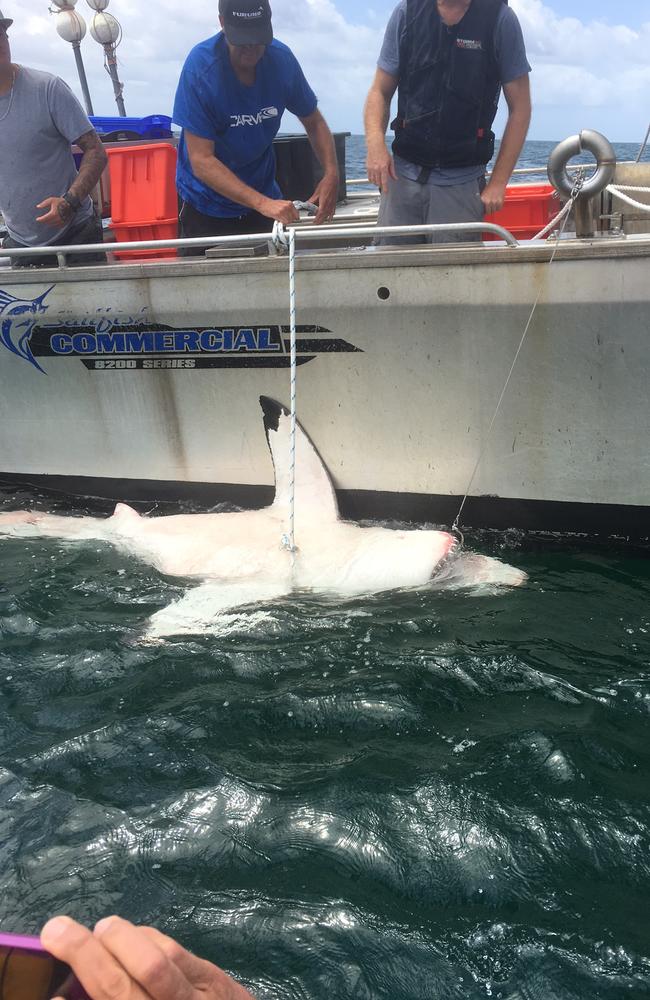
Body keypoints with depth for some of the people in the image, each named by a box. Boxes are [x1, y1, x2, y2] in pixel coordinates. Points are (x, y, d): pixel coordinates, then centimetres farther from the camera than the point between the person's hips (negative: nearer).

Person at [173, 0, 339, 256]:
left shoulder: (281, 59, -12)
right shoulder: (200, 66, -23)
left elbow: (313, 122, 3)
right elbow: (201, 162, -27)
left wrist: (331, 174, -16)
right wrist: (263, 203, -37)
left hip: (265, 199, 3)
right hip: (206, 207, -3)